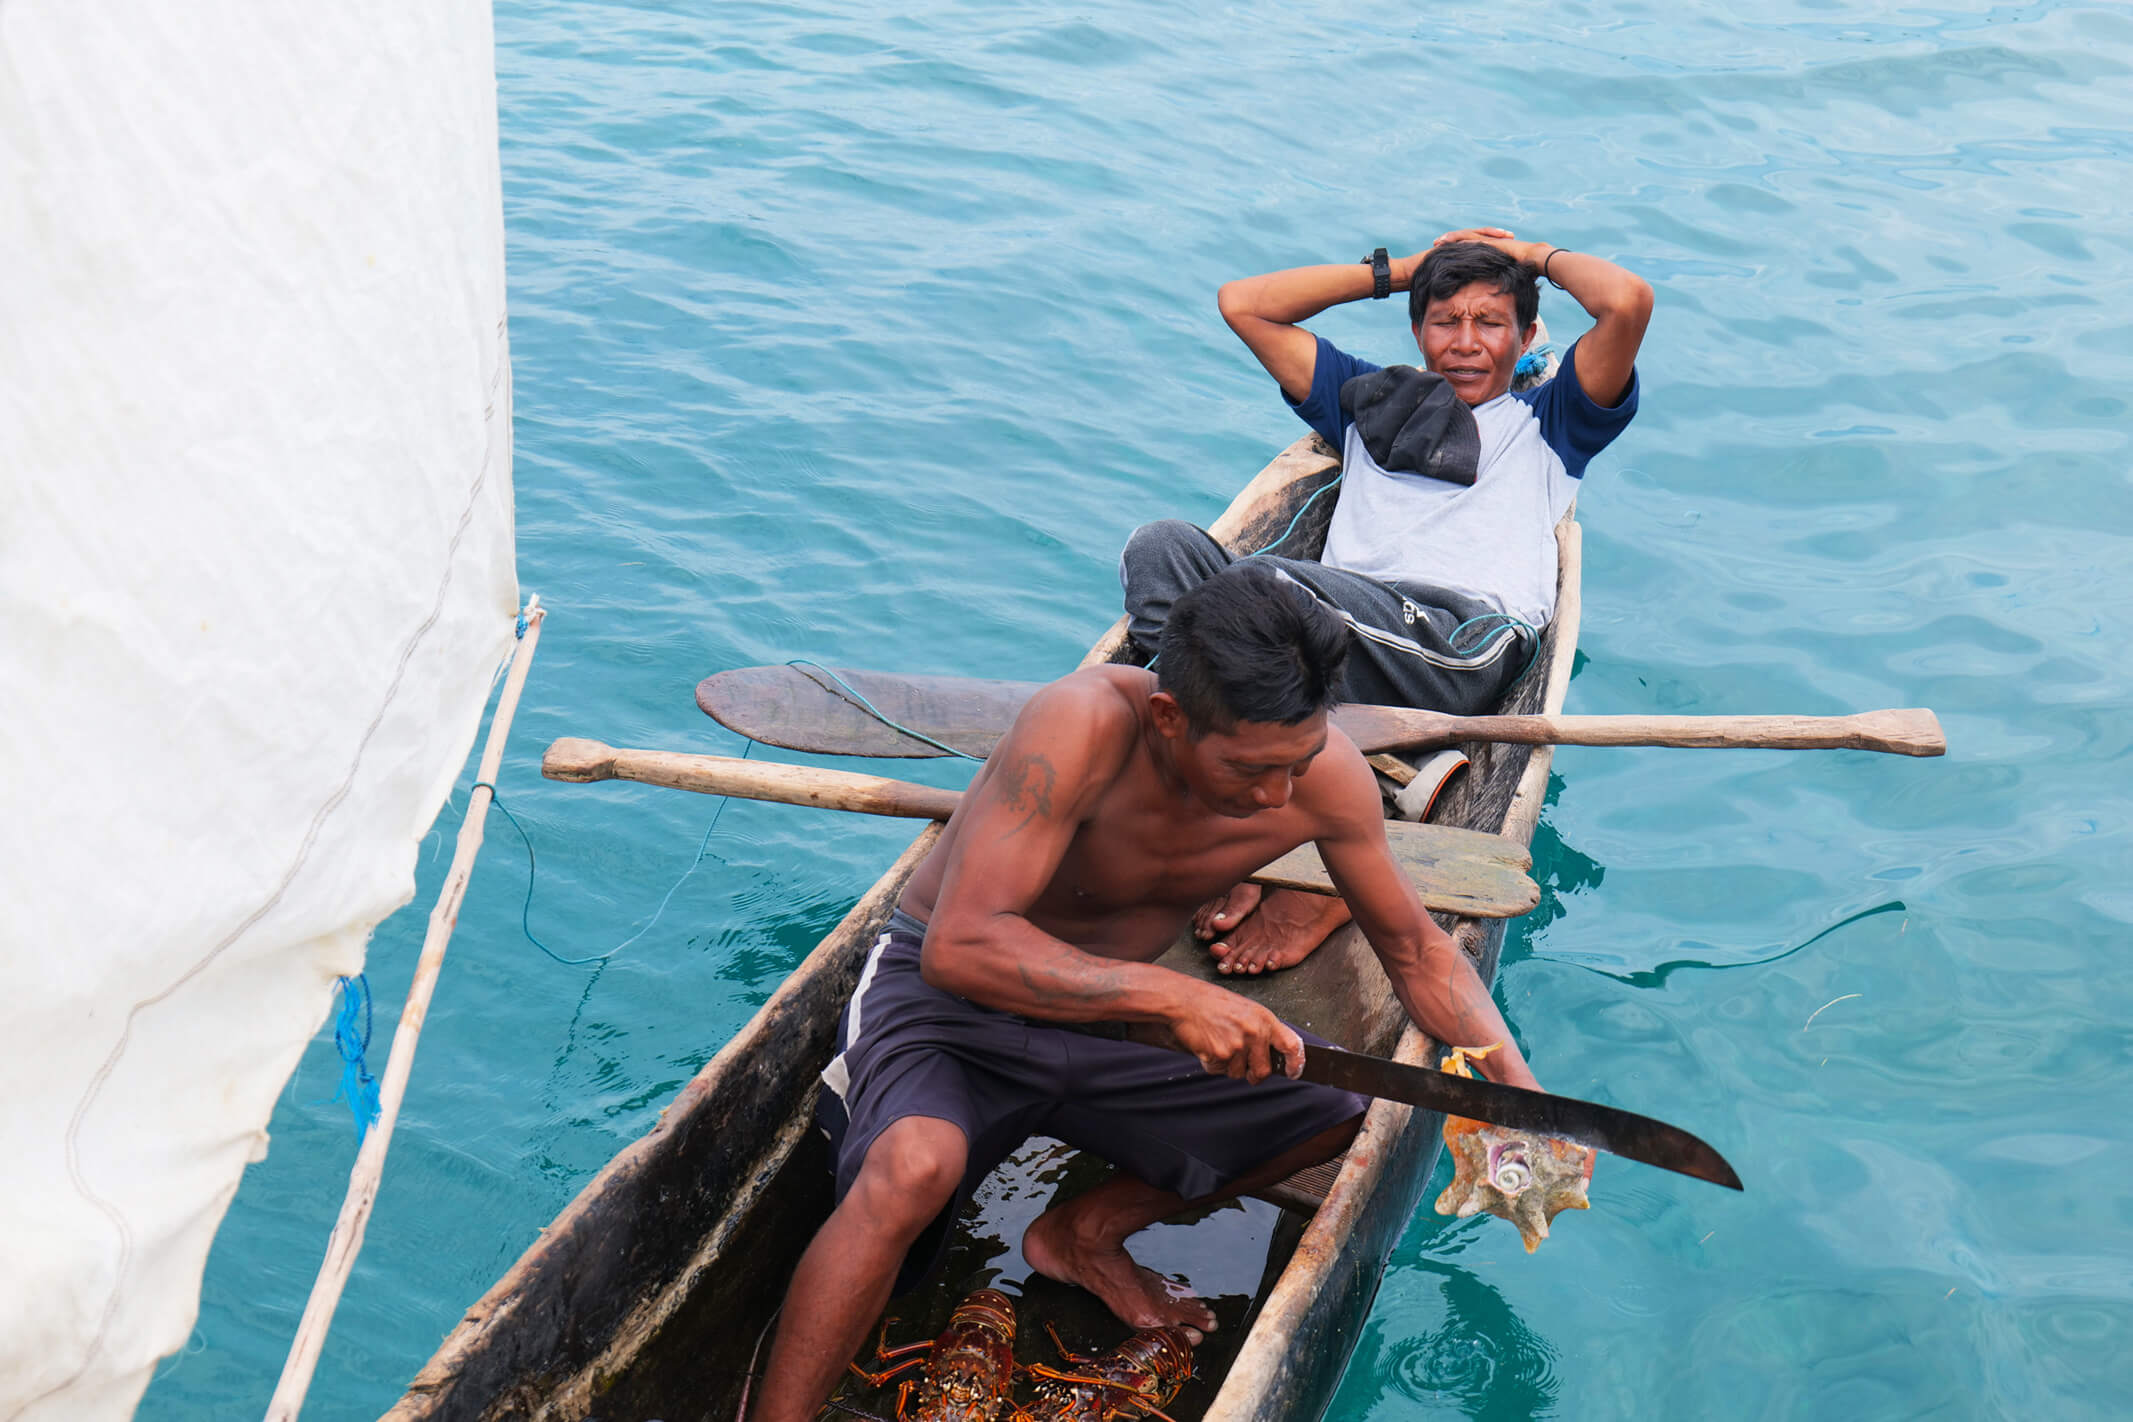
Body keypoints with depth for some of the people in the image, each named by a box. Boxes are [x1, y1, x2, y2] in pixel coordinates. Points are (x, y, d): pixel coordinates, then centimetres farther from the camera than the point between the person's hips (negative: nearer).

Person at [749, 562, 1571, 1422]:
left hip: (1111, 1018, 6)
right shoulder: (1084, 725, -32)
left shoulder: (1323, 774, -15)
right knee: (915, 1164, -36)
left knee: (1347, 1109, -6)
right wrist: (1171, 996, -42)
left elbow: (1415, 948, 1)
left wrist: (1513, 1080, -14)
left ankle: (1086, 1232, 9)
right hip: (946, 997, -6)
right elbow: (960, 946, -36)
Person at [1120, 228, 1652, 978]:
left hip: (1467, 642, -4)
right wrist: (1398, 269, 39)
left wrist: (1539, 256, 30)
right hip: (1340, 624, 4)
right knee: (1162, 546, -24)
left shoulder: (1547, 423, 29)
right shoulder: (1373, 400, 38)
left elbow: (1628, 303, 11)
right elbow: (1244, 304, 35)